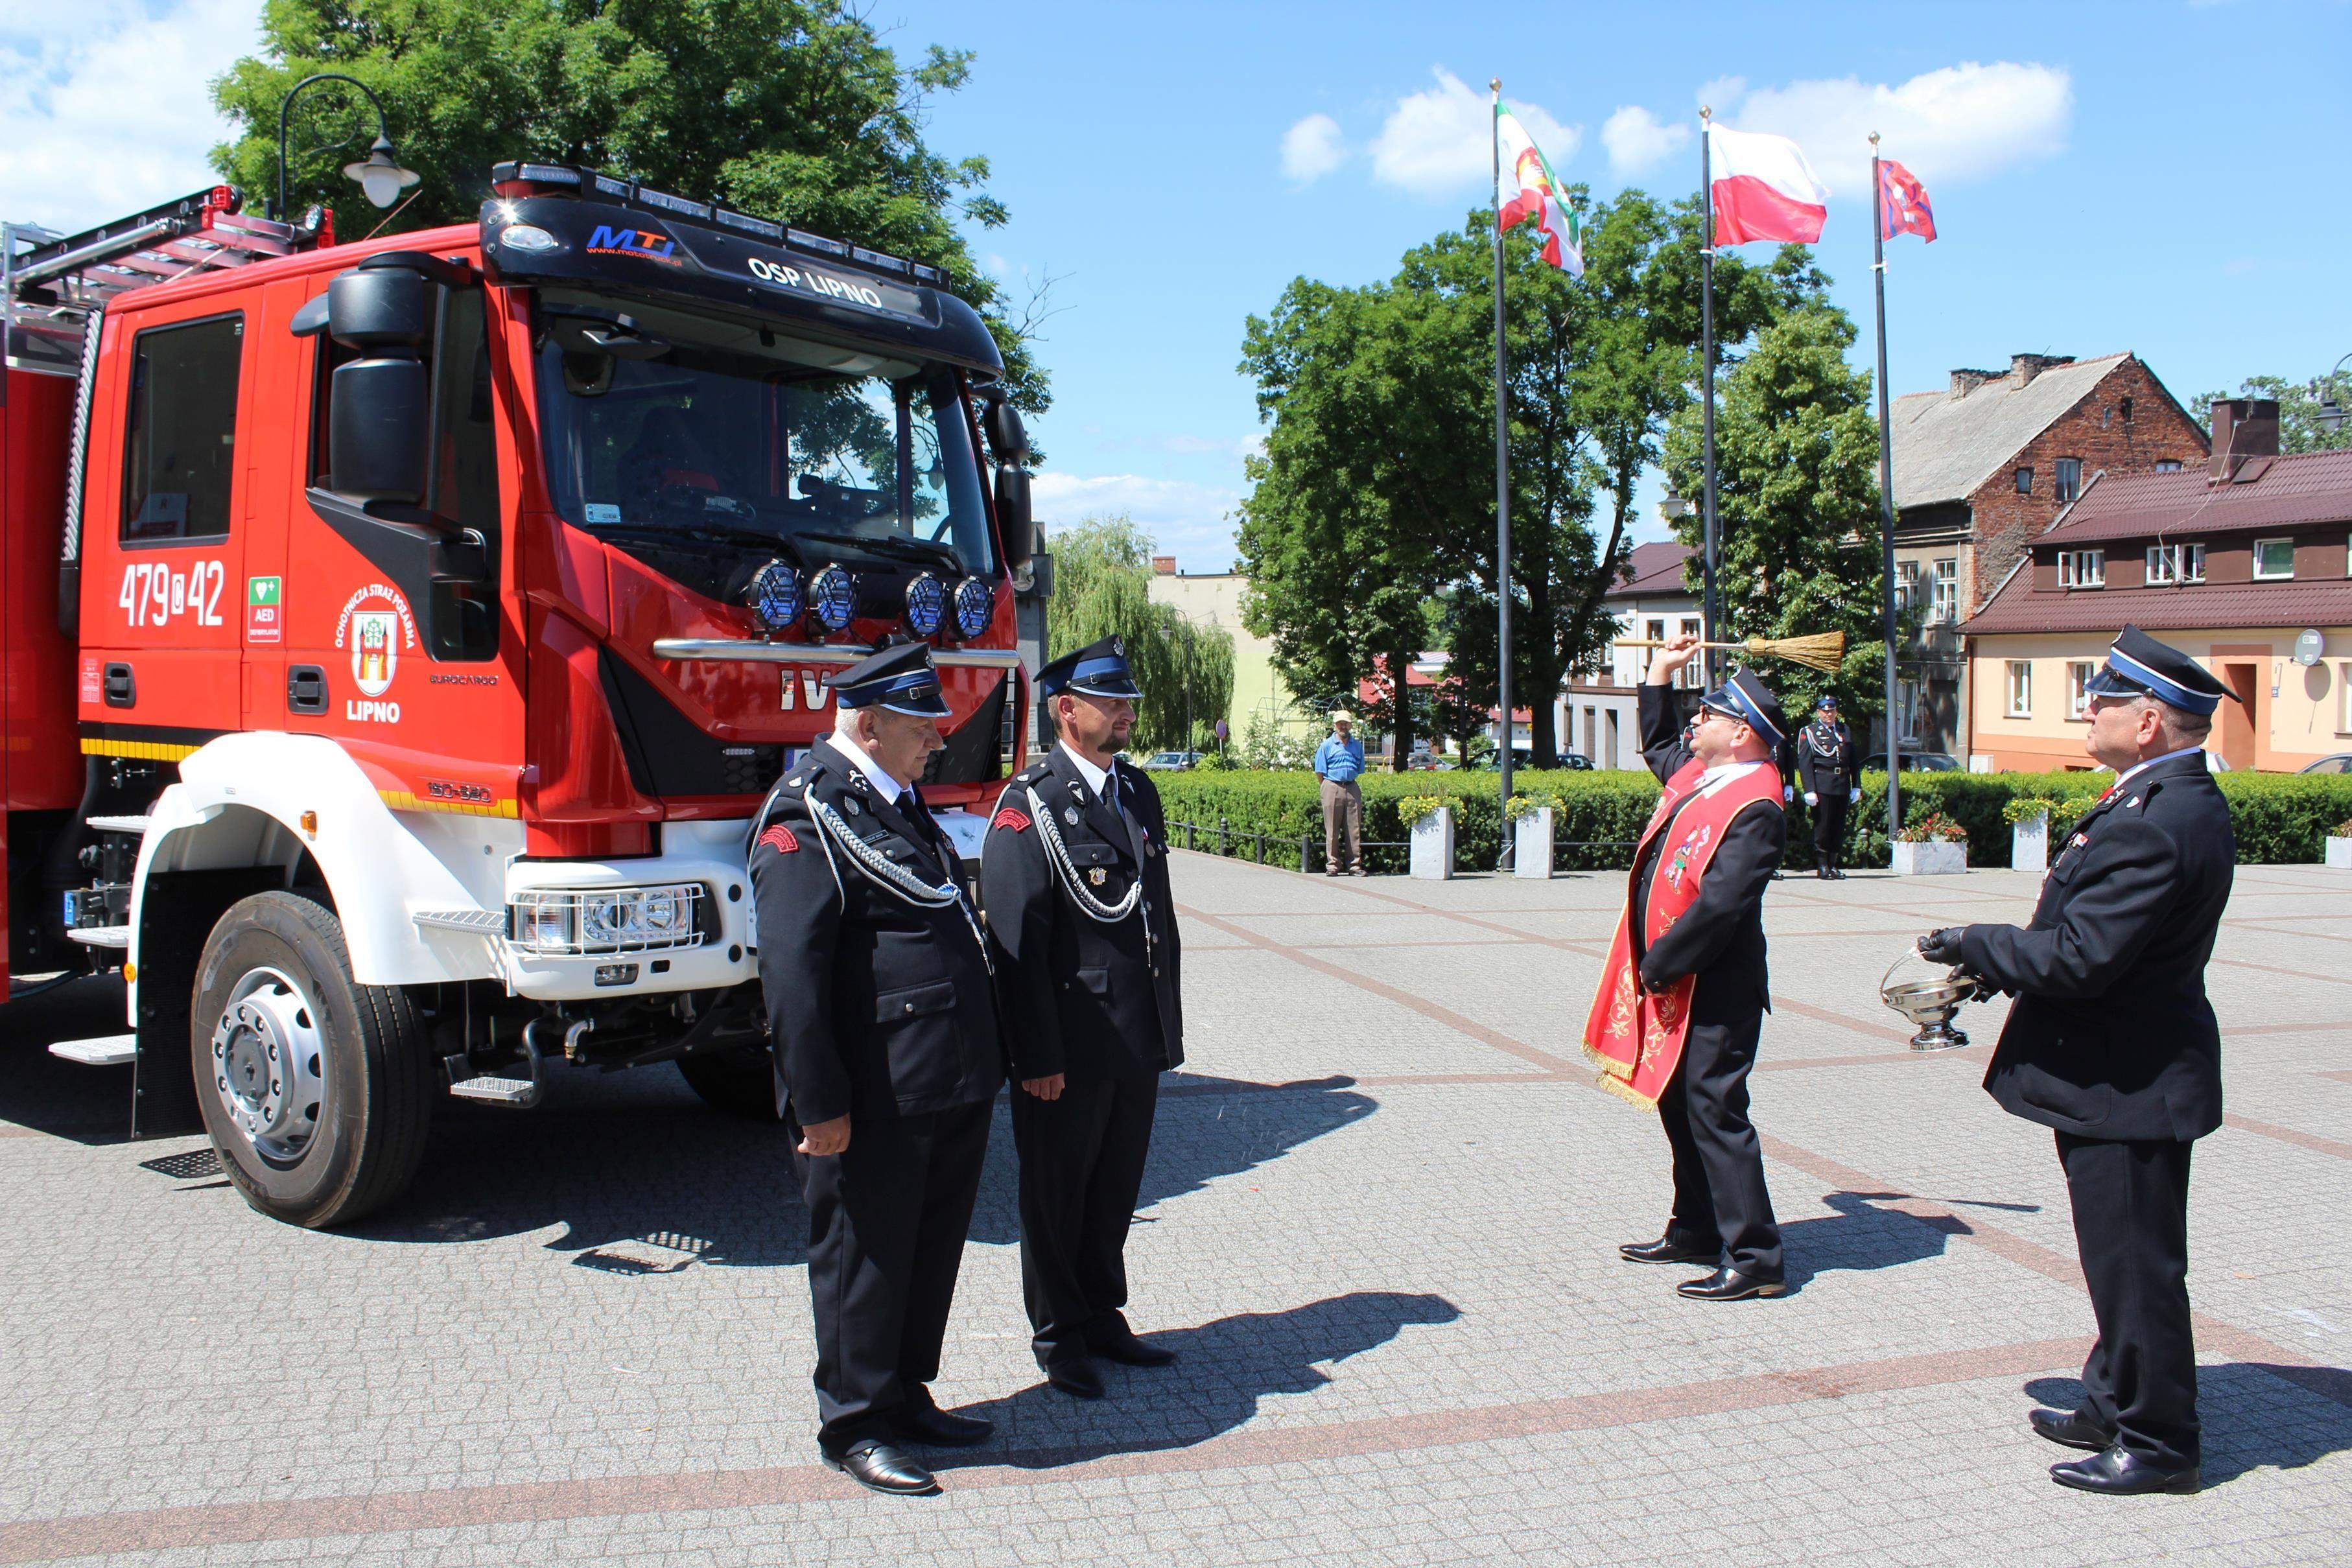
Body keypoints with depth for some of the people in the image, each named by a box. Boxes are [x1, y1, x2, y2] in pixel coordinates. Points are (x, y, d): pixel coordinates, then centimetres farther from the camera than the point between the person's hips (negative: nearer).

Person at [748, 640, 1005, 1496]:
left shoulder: (898, 801, 16)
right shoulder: (806, 815, -14)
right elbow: (791, 972, -19)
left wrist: (982, 1063, 20)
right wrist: (819, 1103, -20)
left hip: (951, 1085, 9)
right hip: (875, 1101, -9)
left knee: (933, 1247, 18)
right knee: (864, 1256, 6)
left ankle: (904, 1395, 34)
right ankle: (854, 1425, 21)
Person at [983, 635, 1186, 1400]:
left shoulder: (1140, 792, 12)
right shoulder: (1030, 803, -11)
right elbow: (1017, 938, -14)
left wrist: (1168, 1026, 13)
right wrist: (1037, 1055, -17)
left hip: (1138, 1039, 6)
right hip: (1071, 1041, -6)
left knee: (1117, 1187, 17)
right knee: (1057, 1193, 9)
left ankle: (1102, 1316, 33)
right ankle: (1058, 1335, 24)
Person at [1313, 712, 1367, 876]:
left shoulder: (1357, 745, 12)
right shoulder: (1327, 745, 2)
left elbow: (1360, 771, 17)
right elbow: (1320, 772, 2)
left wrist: (1350, 782, 10)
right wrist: (1329, 787, 1)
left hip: (1352, 788, 3)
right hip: (1333, 788, -3)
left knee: (1355, 829, 2)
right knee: (1332, 830, -1)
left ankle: (1354, 865, 6)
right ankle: (1332, 865, 5)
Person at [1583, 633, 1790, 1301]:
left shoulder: (1754, 806, -20)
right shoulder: (1696, 772, 9)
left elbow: (1720, 903, -27)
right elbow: (1656, 743, 33)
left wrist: (1658, 968, -21)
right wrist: (1662, 671, 26)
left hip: (1714, 989, -10)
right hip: (1677, 983, 10)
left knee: (1715, 1111, -6)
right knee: (1681, 1107, 17)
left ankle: (1754, 1260, 1)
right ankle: (1696, 1232, 30)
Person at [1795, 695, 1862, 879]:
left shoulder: (1846, 731, 17)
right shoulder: (1809, 732, 1)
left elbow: (1855, 761, 17)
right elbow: (1804, 763, -6)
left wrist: (1856, 786, 9)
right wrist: (1809, 790, -14)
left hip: (1842, 786, 5)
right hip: (1821, 786, -5)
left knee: (1839, 827, 6)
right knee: (1822, 826, -3)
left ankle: (1833, 865, 13)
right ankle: (1822, 866, 4)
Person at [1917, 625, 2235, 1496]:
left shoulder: (2155, 824, -26)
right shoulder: (2180, 800, 9)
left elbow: (2077, 959, -29)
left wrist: (1968, 945, -15)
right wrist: (1989, 963, 7)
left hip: (2125, 1088, -11)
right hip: (2130, 1072, 11)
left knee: (2135, 1264, 3)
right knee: (2125, 1260, 21)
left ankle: (2158, 1443, 17)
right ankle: (2118, 1403, 36)